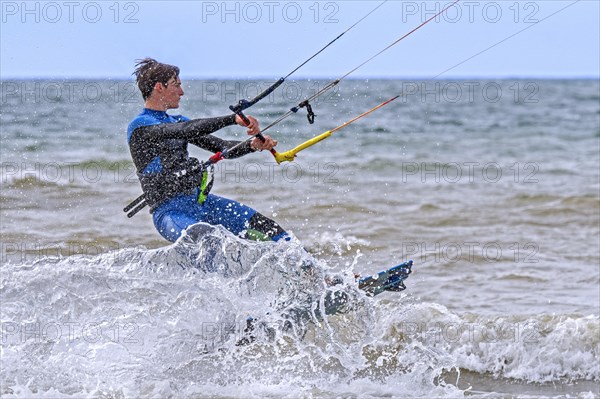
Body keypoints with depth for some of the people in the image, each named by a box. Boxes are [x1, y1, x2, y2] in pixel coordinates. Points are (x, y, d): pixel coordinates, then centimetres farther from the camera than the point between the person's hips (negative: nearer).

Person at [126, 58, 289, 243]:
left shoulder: (177, 121, 19)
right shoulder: (139, 127, -8)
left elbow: (223, 147, 14)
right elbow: (186, 130, -24)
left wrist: (253, 145, -7)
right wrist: (234, 119, -31)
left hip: (202, 200, 7)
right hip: (170, 211, -7)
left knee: (268, 228, -2)